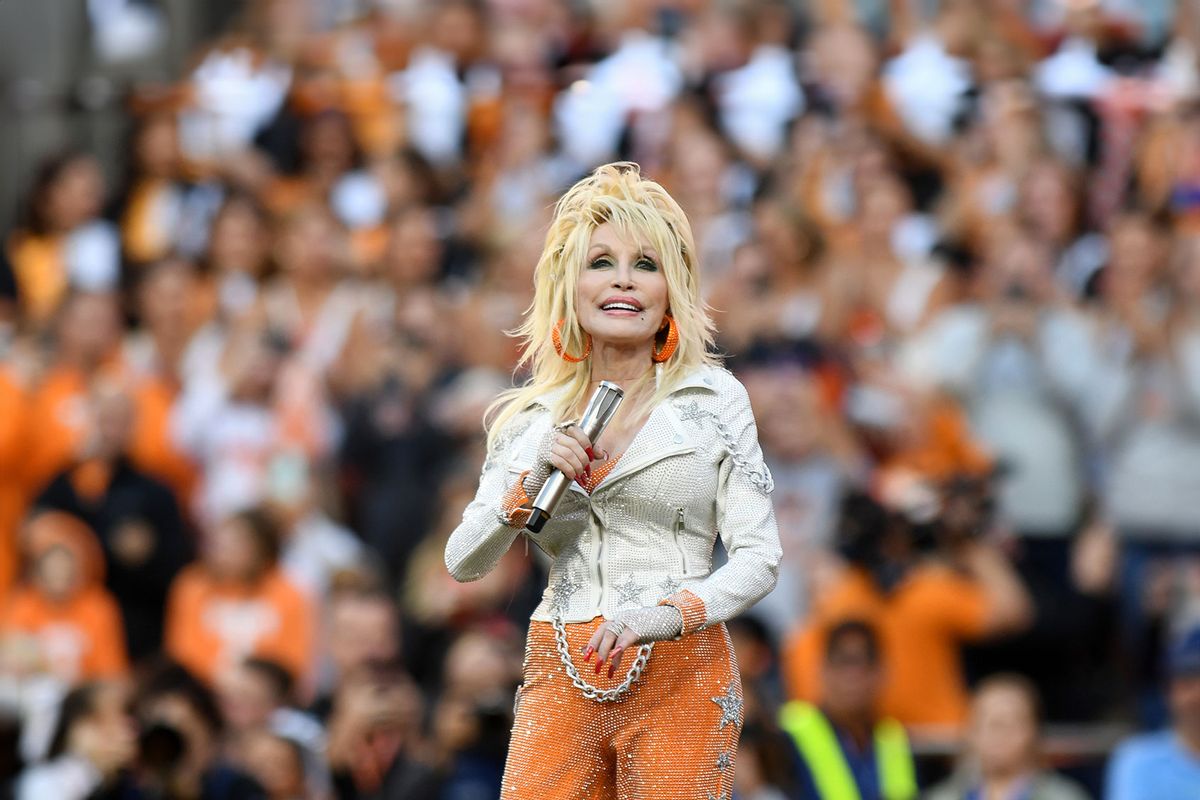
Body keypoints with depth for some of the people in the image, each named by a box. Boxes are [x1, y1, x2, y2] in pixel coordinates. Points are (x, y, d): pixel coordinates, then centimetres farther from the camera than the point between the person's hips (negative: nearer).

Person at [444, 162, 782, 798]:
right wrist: (530, 483, -9)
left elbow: (759, 557, -3)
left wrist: (667, 614, -20)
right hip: (561, 676, 2)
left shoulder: (714, 398, 2)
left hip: (680, 673, -2)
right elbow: (463, 563, 8)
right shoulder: (532, 417, 10)